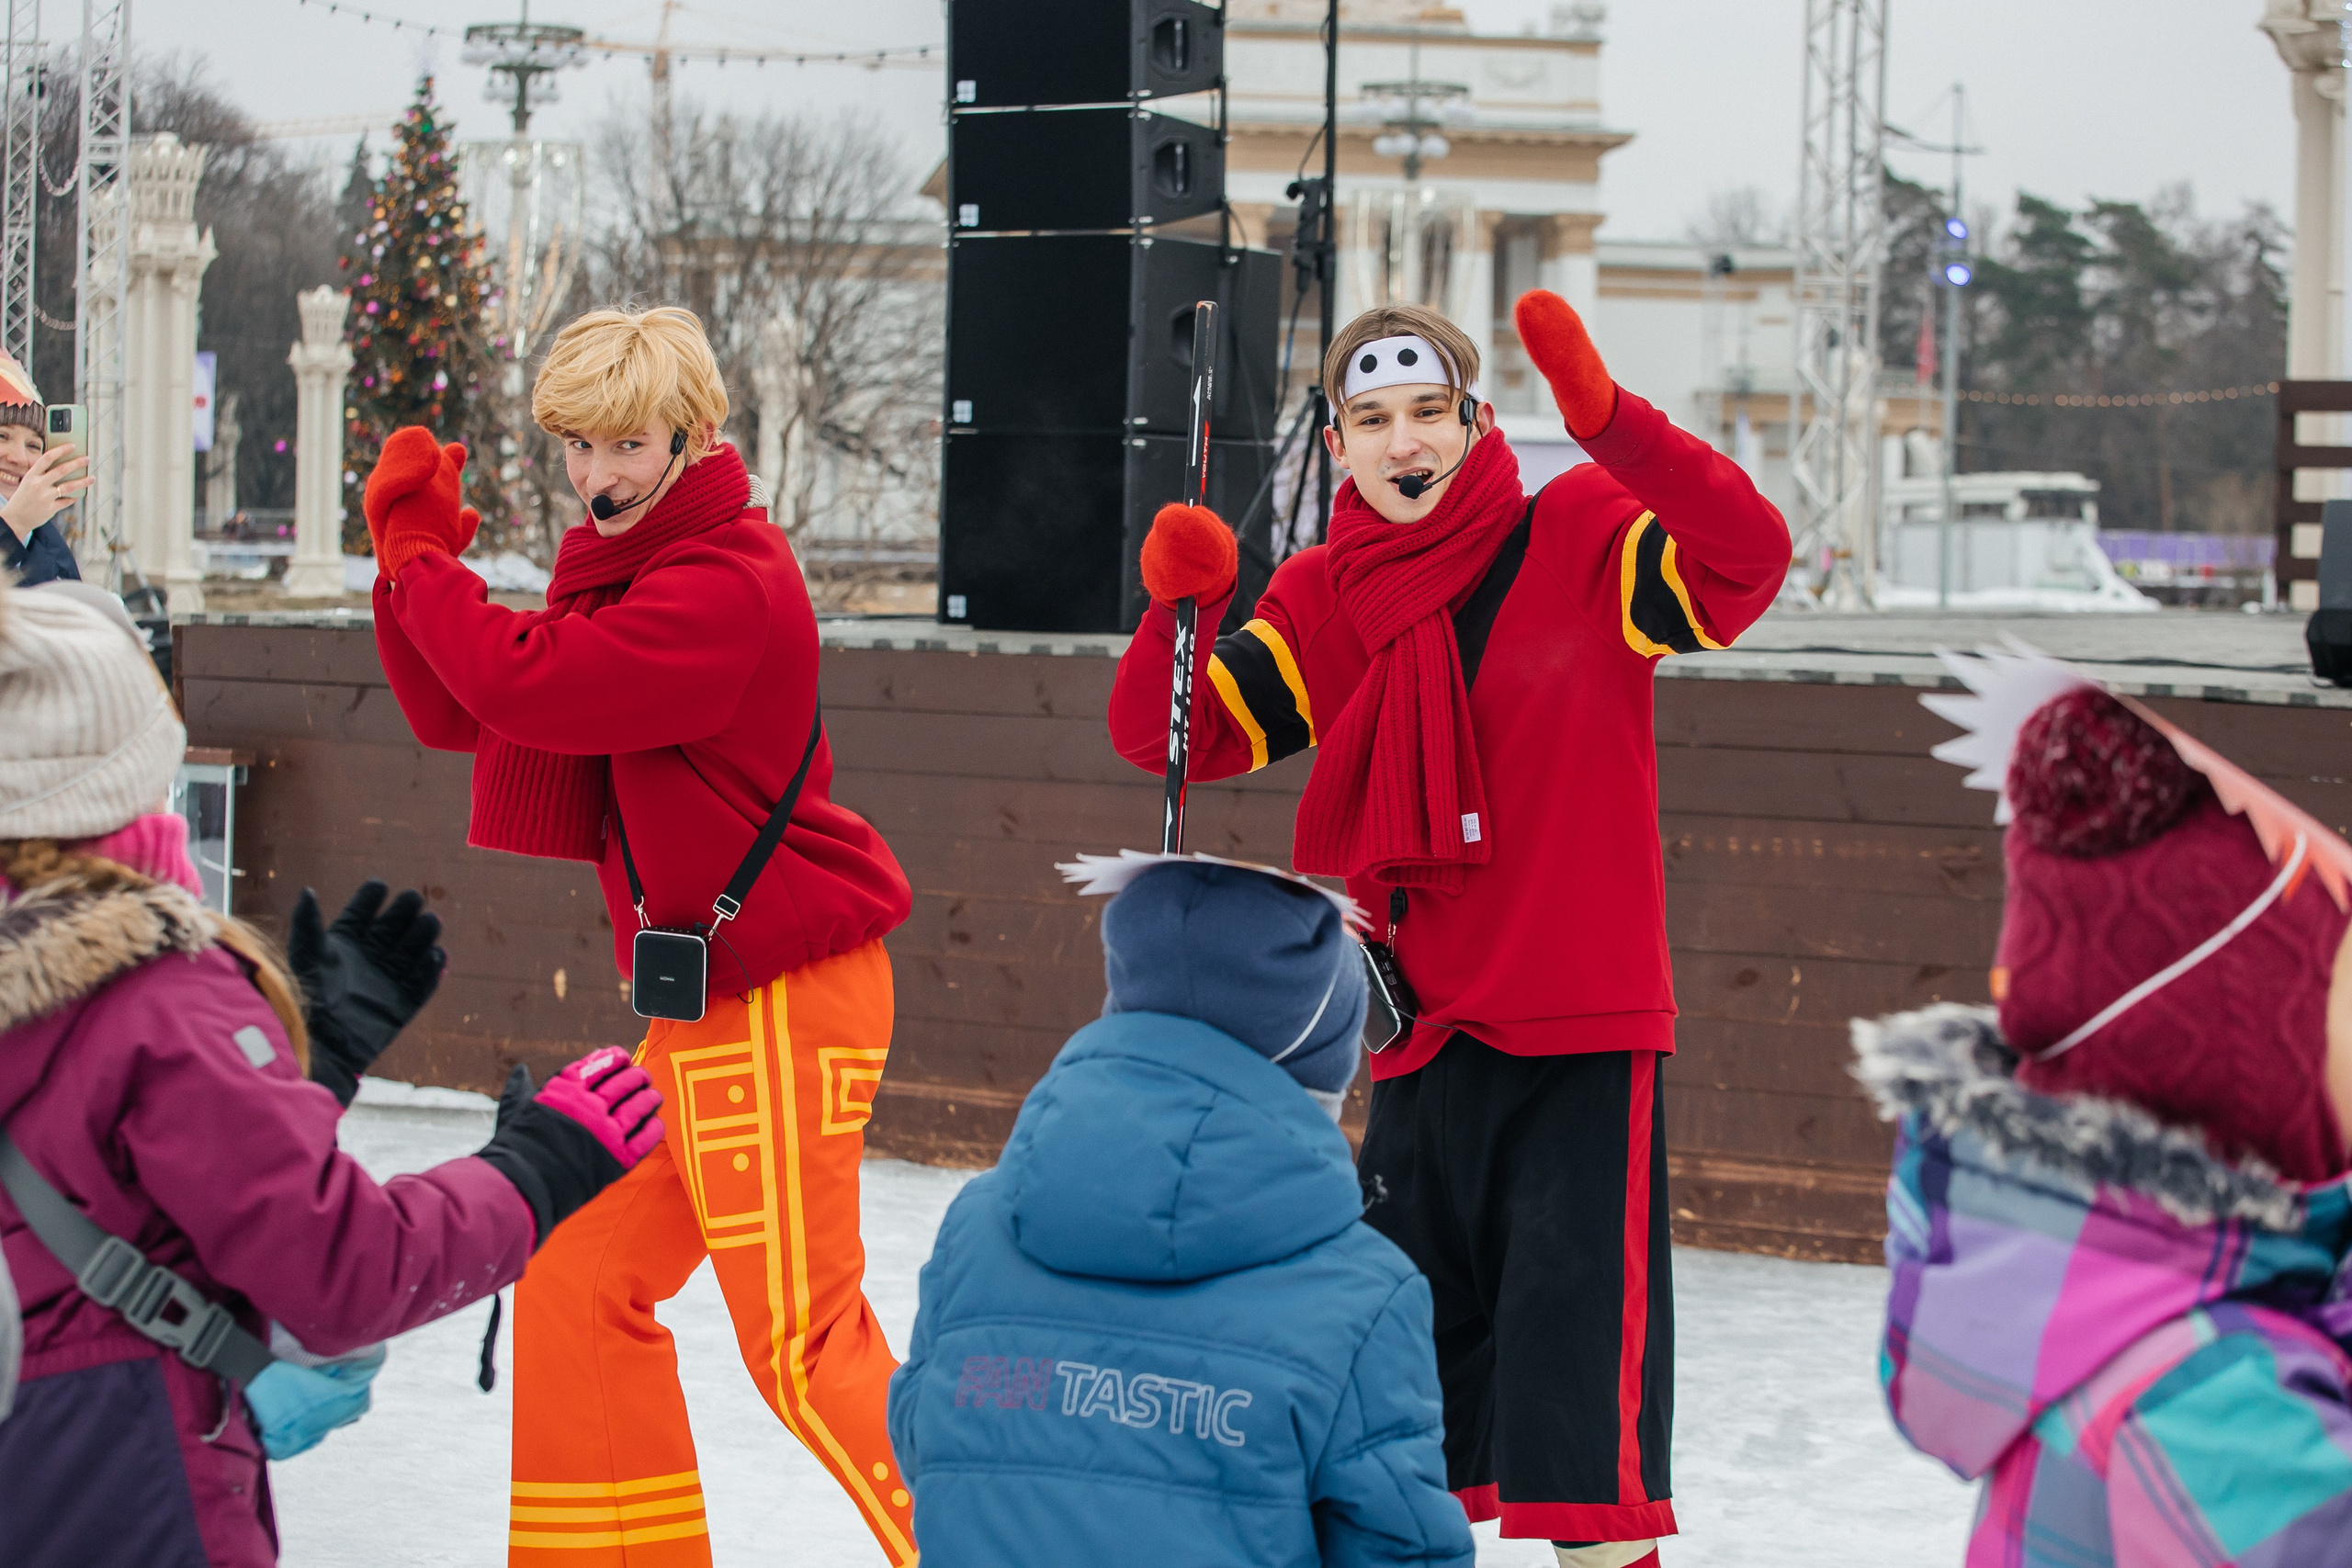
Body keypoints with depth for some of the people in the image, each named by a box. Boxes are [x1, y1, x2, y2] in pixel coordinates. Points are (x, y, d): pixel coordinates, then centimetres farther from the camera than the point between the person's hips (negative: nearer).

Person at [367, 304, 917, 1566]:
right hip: (703, 1000, 10)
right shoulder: (624, 568, 15)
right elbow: (459, 715, 16)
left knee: (802, 1336, -9)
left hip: (780, 997, -10)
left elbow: (531, 685, -27)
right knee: (581, 1280, 11)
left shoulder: (729, 585, -17)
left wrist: (423, 563, -10)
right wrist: (413, 553, 2)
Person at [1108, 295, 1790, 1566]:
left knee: (1577, 1345, -9)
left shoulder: (1579, 540, -5)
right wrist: (1178, 609, -18)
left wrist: (1604, 417, -34)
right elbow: (1172, 736, 3)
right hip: (1422, 1032, 5)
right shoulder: (1323, 600, 6)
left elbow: (1743, 562, -22)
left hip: (1584, 1029, -5)